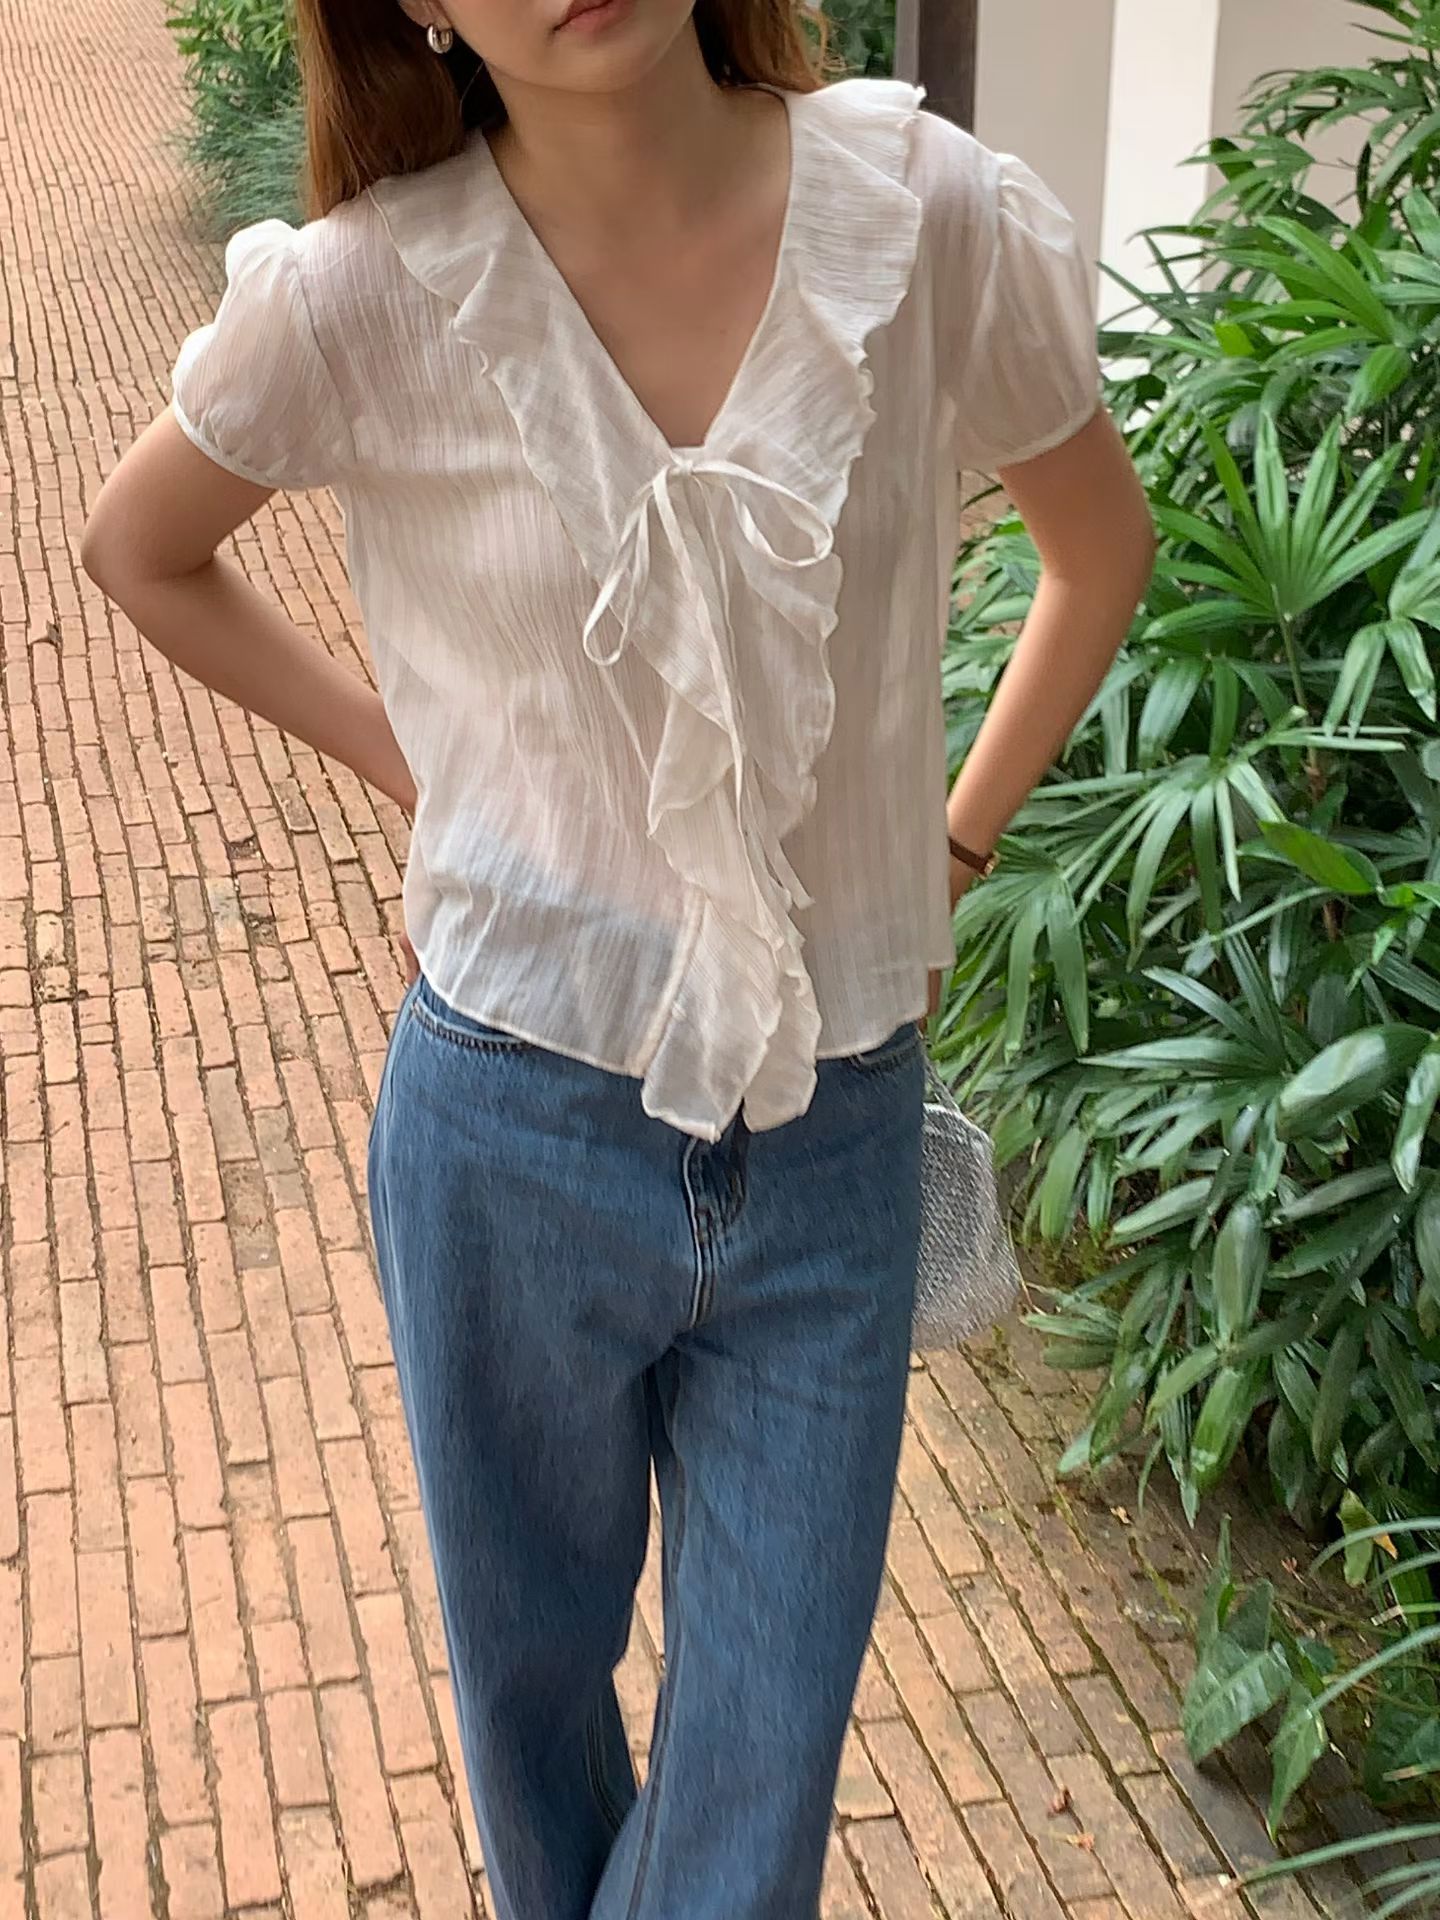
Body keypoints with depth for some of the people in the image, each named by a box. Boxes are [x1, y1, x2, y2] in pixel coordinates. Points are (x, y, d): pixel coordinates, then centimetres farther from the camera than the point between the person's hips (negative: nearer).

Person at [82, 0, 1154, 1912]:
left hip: (833, 1130, 1)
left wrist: (954, 846, 6)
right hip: (516, 1136, 0)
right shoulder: (370, 294, -12)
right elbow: (141, 549, 7)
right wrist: (407, 762, 3)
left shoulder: (932, 217, -10)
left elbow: (1104, 545, 8)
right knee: (535, 1675, 22)